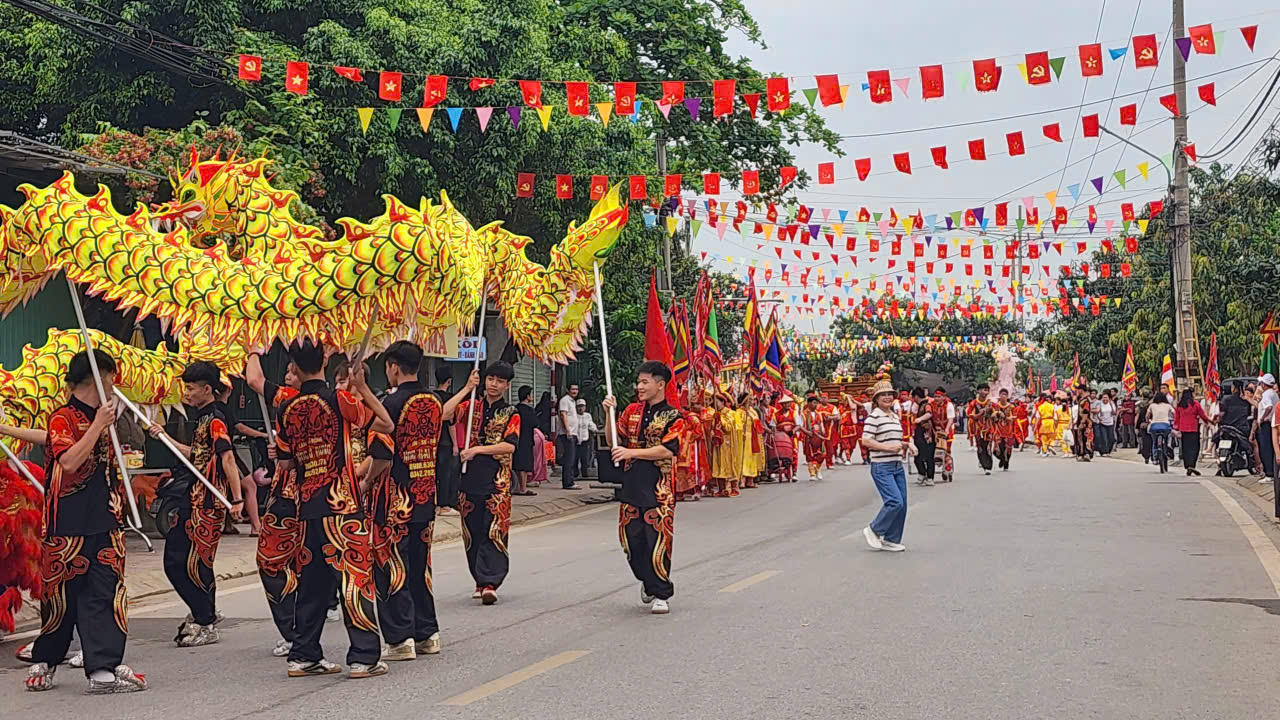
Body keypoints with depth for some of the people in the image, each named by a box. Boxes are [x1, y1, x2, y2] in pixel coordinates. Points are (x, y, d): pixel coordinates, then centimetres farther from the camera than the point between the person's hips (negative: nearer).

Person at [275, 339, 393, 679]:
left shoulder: (288, 409, 5)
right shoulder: (339, 400, -9)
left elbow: (285, 463, 12)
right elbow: (387, 425, -2)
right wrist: (362, 388, 3)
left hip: (307, 508, 5)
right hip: (343, 505, -5)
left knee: (312, 579, 13)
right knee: (355, 577, -2)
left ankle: (304, 656, 17)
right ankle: (364, 657, -3)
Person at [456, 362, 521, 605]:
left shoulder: (510, 414, 6)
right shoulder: (472, 406, 11)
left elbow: (509, 445, -9)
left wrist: (477, 449, -16)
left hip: (497, 479, -2)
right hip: (470, 476, 2)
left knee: (495, 531, -10)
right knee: (473, 530, 6)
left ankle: (490, 582, -13)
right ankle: (480, 580, 17)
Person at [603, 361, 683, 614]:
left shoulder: (673, 417, -3)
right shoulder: (632, 411, 12)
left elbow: (667, 450, -15)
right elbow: (614, 441, 11)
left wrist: (632, 452, -18)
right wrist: (610, 414, -1)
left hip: (658, 488, -5)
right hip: (631, 483, 5)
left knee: (658, 541, -7)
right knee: (631, 539, 9)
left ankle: (661, 595, 4)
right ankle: (647, 582, 31)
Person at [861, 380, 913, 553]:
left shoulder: (896, 417, 16)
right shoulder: (874, 417, -10)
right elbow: (866, 440, -17)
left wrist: (905, 445, 8)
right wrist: (888, 447, -21)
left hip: (898, 466, 8)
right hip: (882, 467, -8)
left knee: (902, 504, 6)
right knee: (895, 501, -17)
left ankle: (891, 540, 18)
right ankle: (873, 530, 3)